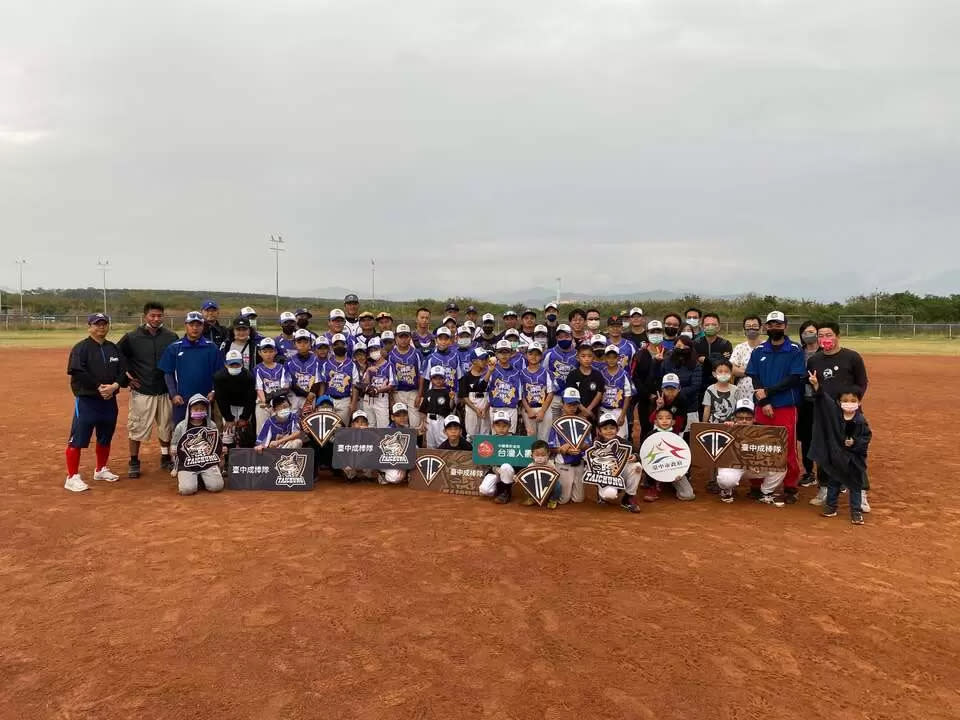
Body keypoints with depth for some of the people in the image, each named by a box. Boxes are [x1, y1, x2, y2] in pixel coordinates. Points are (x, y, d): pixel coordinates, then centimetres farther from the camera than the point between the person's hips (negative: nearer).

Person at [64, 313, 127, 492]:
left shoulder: (113, 348, 12)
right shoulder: (81, 348, -6)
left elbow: (122, 371, 8)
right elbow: (77, 373, -16)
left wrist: (115, 385, -10)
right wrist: (98, 387, -19)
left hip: (109, 400, 6)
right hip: (86, 399, -6)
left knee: (105, 438, 16)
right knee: (78, 439, -6)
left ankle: (101, 470, 32)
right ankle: (72, 477, 1)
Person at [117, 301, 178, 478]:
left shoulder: (171, 337, 1)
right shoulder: (132, 337, -4)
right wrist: (125, 376, -1)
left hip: (165, 391, 3)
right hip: (141, 392, -2)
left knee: (167, 426, 13)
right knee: (137, 428, 2)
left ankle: (165, 458, 29)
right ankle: (134, 462, 16)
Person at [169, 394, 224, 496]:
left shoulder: (212, 425, 5)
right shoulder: (181, 427, 0)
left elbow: (217, 446, 14)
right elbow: (174, 448, 9)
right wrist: (175, 468, 11)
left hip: (208, 463, 1)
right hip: (187, 465, -1)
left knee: (216, 486, -19)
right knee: (187, 489, -22)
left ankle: (203, 478, 14)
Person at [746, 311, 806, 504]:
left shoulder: (795, 350, 0)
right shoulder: (759, 351, 10)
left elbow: (794, 379, -8)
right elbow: (753, 378, 5)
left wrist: (767, 391, -13)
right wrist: (763, 402, -8)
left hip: (786, 407, -3)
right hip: (762, 406, 3)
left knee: (788, 448, -1)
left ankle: (790, 488, 10)